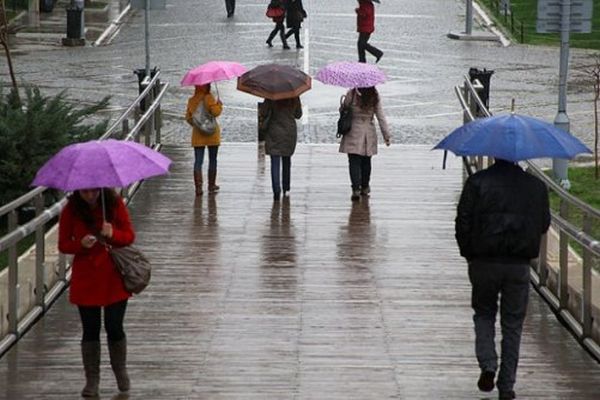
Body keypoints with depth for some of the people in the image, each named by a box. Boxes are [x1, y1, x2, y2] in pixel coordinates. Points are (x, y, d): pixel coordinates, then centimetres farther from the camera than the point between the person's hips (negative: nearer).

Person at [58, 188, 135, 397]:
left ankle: (121, 372, 25)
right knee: (90, 330, 5)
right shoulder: (71, 210, -7)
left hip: (114, 277, 0)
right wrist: (81, 243, -22)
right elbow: (63, 245, -1)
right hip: (85, 279, 0)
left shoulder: (115, 204, -7)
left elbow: (130, 236, -2)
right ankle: (92, 379, 20)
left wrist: (113, 234, -23)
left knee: (114, 327, 0)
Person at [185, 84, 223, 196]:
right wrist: (219, 104, -4)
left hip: (197, 135, 3)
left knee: (198, 161, 2)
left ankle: (198, 186, -7)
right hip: (212, 134, -3)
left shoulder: (191, 101, 2)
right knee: (212, 160, 12)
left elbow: (188, 118, 7)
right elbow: (215, 112, -23)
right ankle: (211, 185, 17)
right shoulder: (208, 98, -13)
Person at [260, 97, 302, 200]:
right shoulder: (294, 98, -3)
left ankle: (276, 191, -16)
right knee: (286, 161, 19)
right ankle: (286, 189, 25)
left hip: (274, 133, -3)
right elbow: (298, 115, 8)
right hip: (290, 132, 3)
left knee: (275, 163, -3)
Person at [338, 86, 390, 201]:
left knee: (354, 162, -3)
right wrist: (387, 135, 4)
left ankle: (356, 189, -17)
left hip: (354, 132, -3)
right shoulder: (375, 97, -3)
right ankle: (365, 188, 29)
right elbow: (381, 117, -1)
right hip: (369, 133, 3)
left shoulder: (352, 94, -12)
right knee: (366, 161, 17)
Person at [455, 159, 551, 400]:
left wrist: (468, 253, 6)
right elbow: (544, 224, 10)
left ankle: (488, 365, -2)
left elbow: (463, 221, -6)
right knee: (512, 324, 10)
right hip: (519, 265, 1)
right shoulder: (536, 186, 1)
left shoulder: (477, 182, -6)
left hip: (484, 262, -1)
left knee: (483, 314, 19)